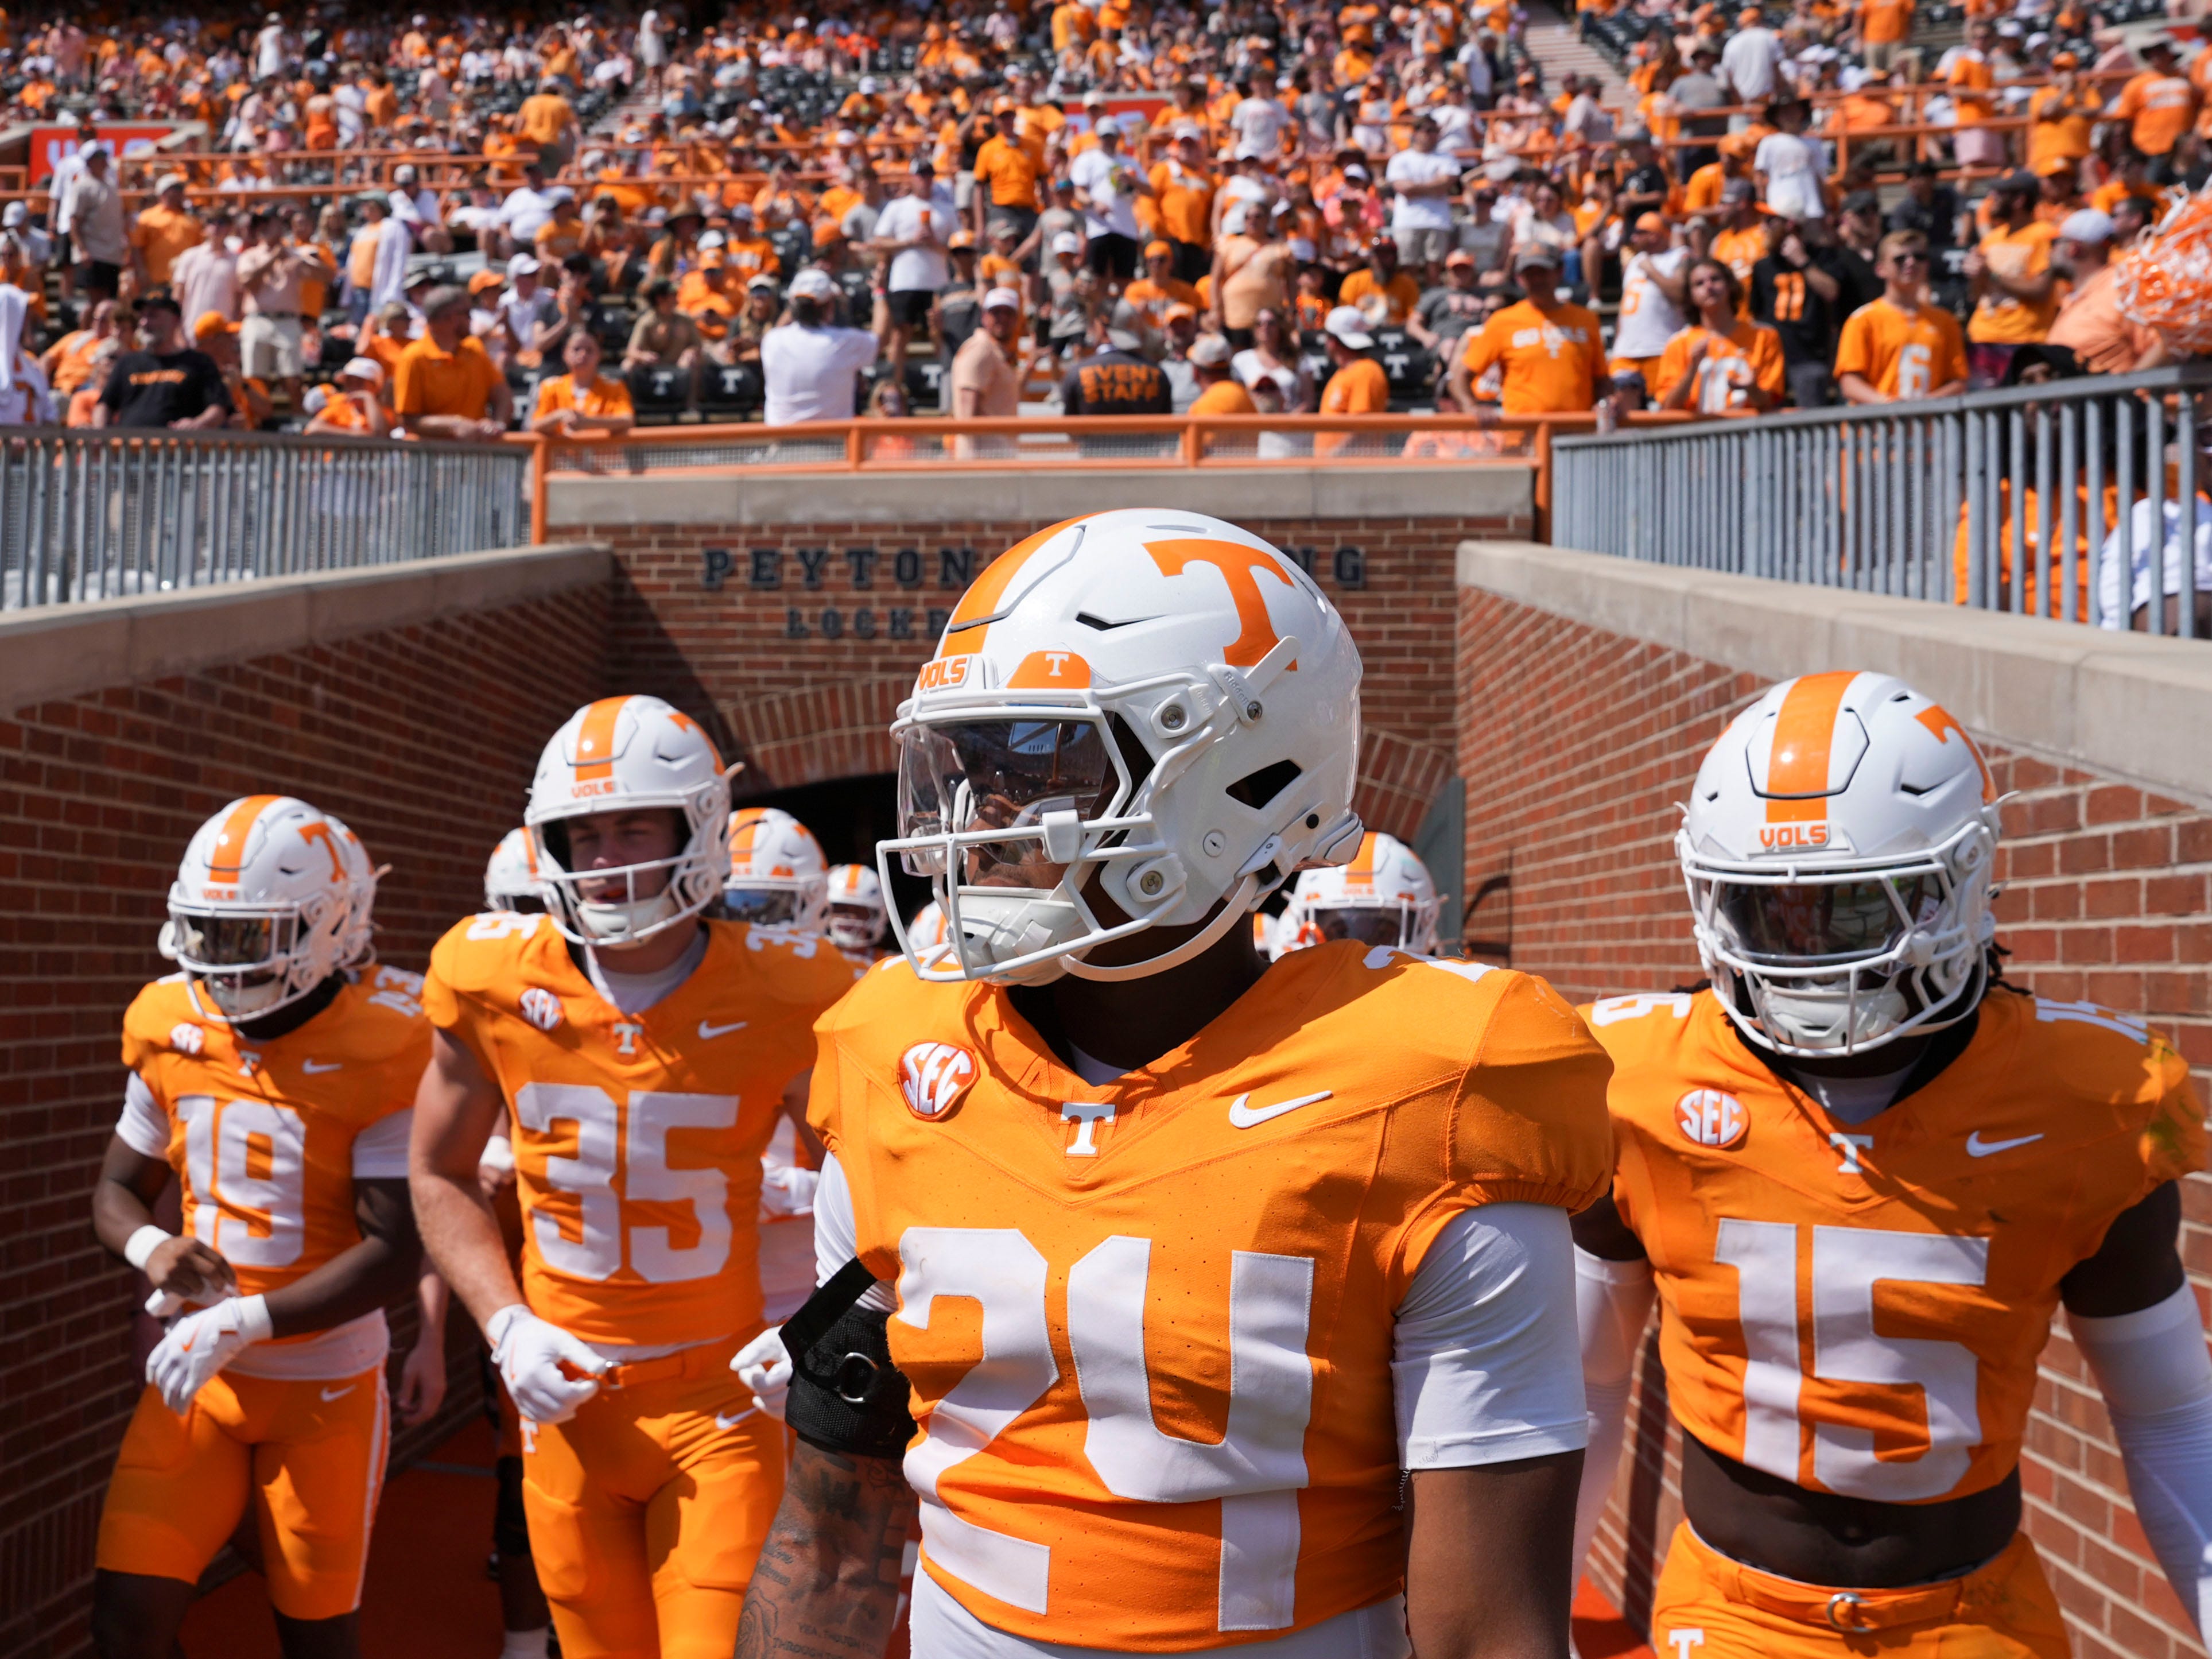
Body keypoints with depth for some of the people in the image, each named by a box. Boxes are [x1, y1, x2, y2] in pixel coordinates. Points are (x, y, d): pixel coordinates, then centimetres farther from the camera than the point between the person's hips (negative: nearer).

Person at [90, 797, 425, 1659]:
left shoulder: (377, 1050, -17)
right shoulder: (171, 1030, -2)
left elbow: (395, 1255, -18)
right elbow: (117, 1189, 10)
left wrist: (247, 1321, -26)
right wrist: (152, 1249, -13)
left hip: (325, 1385, -4)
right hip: (198, 1378, 4)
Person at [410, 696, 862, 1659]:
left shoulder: (782, 998, -12)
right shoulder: (491, 983, -6)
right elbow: (439, 1175, 9)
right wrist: (504, 1324, -4)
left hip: (720, 1404, -2)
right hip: (564, 1400, 3)